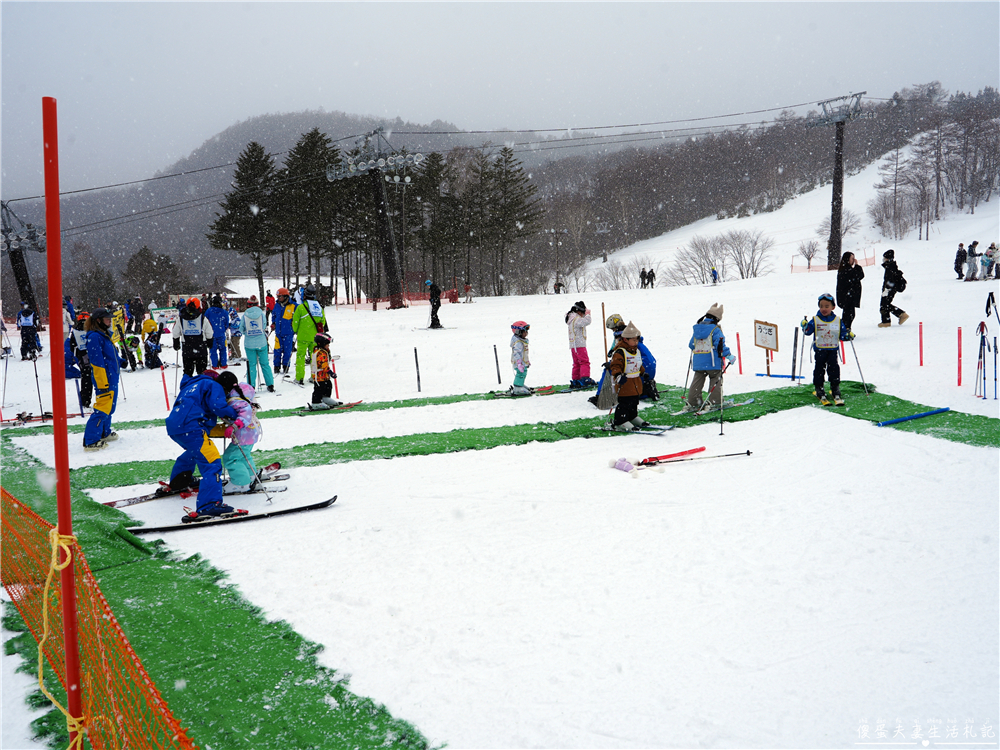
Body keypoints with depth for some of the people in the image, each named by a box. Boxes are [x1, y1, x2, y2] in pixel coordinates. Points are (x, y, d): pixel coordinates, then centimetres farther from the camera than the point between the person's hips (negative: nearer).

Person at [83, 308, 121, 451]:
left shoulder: (105, 335, 15)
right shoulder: (94, 337, -16)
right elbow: (97, 362, -20)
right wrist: (102, 384, -21)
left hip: (112, 379, 10)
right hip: (104, 380, -10)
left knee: (110, 407, 20)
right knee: (102, 409, -10)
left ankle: (105, 433, 35)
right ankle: (90, 441, -9)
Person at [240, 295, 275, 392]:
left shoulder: (245, 315, -7)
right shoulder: (262, 314, -5)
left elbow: (241, 329, 4)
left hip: (249, 344, 0)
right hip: (261, 343, 1)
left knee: (251, 365, 7)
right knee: (265, 364, 9)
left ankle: (251, 387, 6)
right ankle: (270, 385, 9)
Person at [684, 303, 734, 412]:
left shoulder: (696, 329, 10)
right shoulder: (715, 330, -10)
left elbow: (691, 345, 18)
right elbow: (720, 345, -16)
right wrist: (729, 356, -9)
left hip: (697, 362, 6)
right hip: (712, 362, -5)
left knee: (697, 382, 10)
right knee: (715, 381, 6)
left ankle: (692, 403, 9)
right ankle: (715, 402, 5)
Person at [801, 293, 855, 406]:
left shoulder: (838, 321, 5)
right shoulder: (815, 320, -2)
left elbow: (842, 335, 7)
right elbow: (808, 332, -6)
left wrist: (848, 335, -12)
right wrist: (805, 326, -25)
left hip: (833, 350, 1)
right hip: (819, 350, -1)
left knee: (834, 370, 1)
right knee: (819, 370, 1)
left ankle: (836, 393, 8)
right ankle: (819, 391, 12)